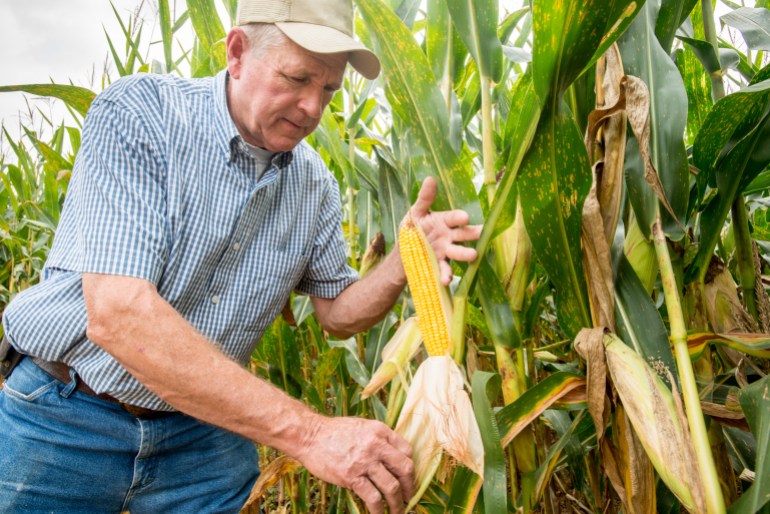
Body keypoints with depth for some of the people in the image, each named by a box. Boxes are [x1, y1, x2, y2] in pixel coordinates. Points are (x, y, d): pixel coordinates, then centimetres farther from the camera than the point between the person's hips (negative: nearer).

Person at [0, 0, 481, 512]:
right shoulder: (137, 115, -20)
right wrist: (305, 431, -35)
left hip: (207, 429, 4)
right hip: (65, 420, -3)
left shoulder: (315, 185, -3)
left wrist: (404, 260, -18)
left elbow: (338, 312, 5)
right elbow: (117, 315, -31)